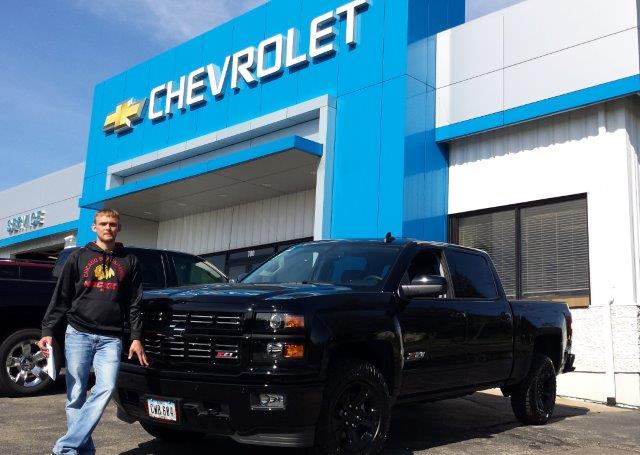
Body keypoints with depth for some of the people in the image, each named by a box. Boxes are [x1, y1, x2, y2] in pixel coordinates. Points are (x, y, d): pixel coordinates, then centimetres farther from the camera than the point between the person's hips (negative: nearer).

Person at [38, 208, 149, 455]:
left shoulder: (129, 261, 13)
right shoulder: (79, 257, 10)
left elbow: (134, 303, 12)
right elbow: (61, 298, 8)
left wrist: (136, 337, 4)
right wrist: (48, 331, 0)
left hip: (111, 339, 0)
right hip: (78, 334, 0)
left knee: (106, 388, -16)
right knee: (76, 395, -2)